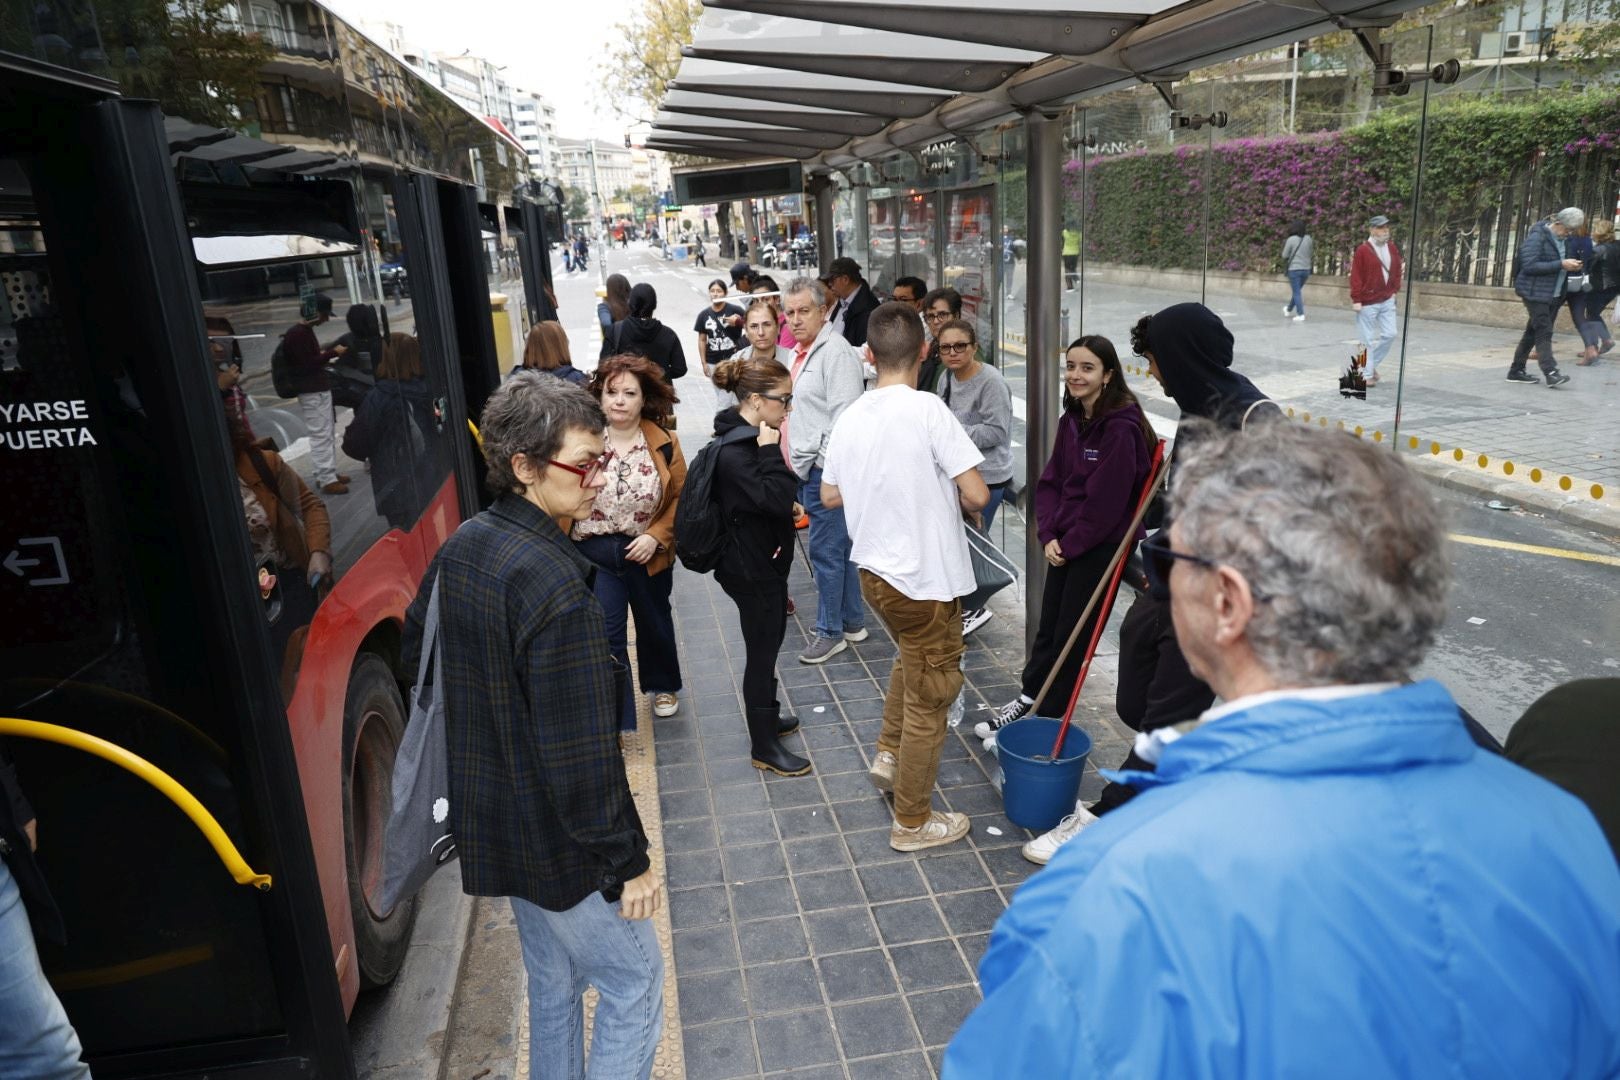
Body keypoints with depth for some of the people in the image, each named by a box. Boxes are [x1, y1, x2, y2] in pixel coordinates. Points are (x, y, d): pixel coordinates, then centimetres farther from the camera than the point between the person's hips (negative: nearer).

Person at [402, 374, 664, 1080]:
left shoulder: (460, 549, -1)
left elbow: (415, 661, 13)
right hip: (558, 840, -9)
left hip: (491, 824, 9)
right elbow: (581, 751, -27)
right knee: (635, 985, 9)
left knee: (552, 980, 25)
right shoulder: (556, 586, -29)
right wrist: (627, 862, -16)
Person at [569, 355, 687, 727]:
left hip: (647, 553, 2)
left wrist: (657, 536, -15)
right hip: (594, 553, -2)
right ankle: (617, 722, 8)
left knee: (654, 623, 23)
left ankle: (662, 685, 51)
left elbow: (681, 497, -4)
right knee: (605, 637, -6)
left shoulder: (664, 444, -9)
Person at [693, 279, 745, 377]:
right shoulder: (703, 315, 5)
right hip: (713, 363, 3)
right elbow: (702, 340, 10)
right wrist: (704, 363, 6)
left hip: (733, 360, -3)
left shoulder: (735, 310, -6)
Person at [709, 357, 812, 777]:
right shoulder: (734, 451, -26)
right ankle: (764, 747, 15)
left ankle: (765, 716, 41)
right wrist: (771, 451, -27)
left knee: (768, 641, 22)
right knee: (763, 649, 1)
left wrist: (788, 506, 3)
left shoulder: (748, 439, 5)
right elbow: (777, 498, -32)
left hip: (762, 560, 10)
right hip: (751, 567, -10)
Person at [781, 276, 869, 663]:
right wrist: (795, 461, 21)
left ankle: (830, 632, 9)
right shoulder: (801, 351, 16)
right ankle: (853, 622, 27)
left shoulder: (836, 352, -15)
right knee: (840, 548, 17)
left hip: (826, 470, -10)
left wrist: (826, 467, -20)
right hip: (808, 469, 10)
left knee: (826, 551, -3)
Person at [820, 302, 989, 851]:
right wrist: (953, 498, 0)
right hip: (924, 579, -7)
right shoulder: (928, 410, -20)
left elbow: (830, 495, 12)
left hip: (875, 572, 7)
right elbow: (977, 496, -22)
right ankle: (913, 821, 22)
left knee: (911, 657, 34)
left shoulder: (849, 418, -1)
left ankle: (888, 755, 41)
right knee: (928, 699, 8)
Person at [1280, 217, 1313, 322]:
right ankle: (1289, 310, 40)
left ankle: (1301, 315, -8)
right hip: (1306, 269, 5)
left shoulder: (1291, 240, -12)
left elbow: (1284, 255, -5)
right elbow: (1311, 254, 11)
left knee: (1296, 292, -1)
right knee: (1297, 291, 21)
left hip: (1294, 269, -5)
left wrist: (1284, 245, 10)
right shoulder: (1309, 239, 2)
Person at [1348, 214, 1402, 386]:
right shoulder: (1362, 250, -11)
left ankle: (1372, 364, 22)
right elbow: (1355, 276, -12)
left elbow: (1397, 270, 17)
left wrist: (1395, 290, 9)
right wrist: (1356, 299, -15)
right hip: (1368, 303, -6)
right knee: (1368, 340, 1)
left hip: (1387, 301, 6)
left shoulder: (1392, 248, 8)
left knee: (1390, 335, 1)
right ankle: (1367, 375, 10)